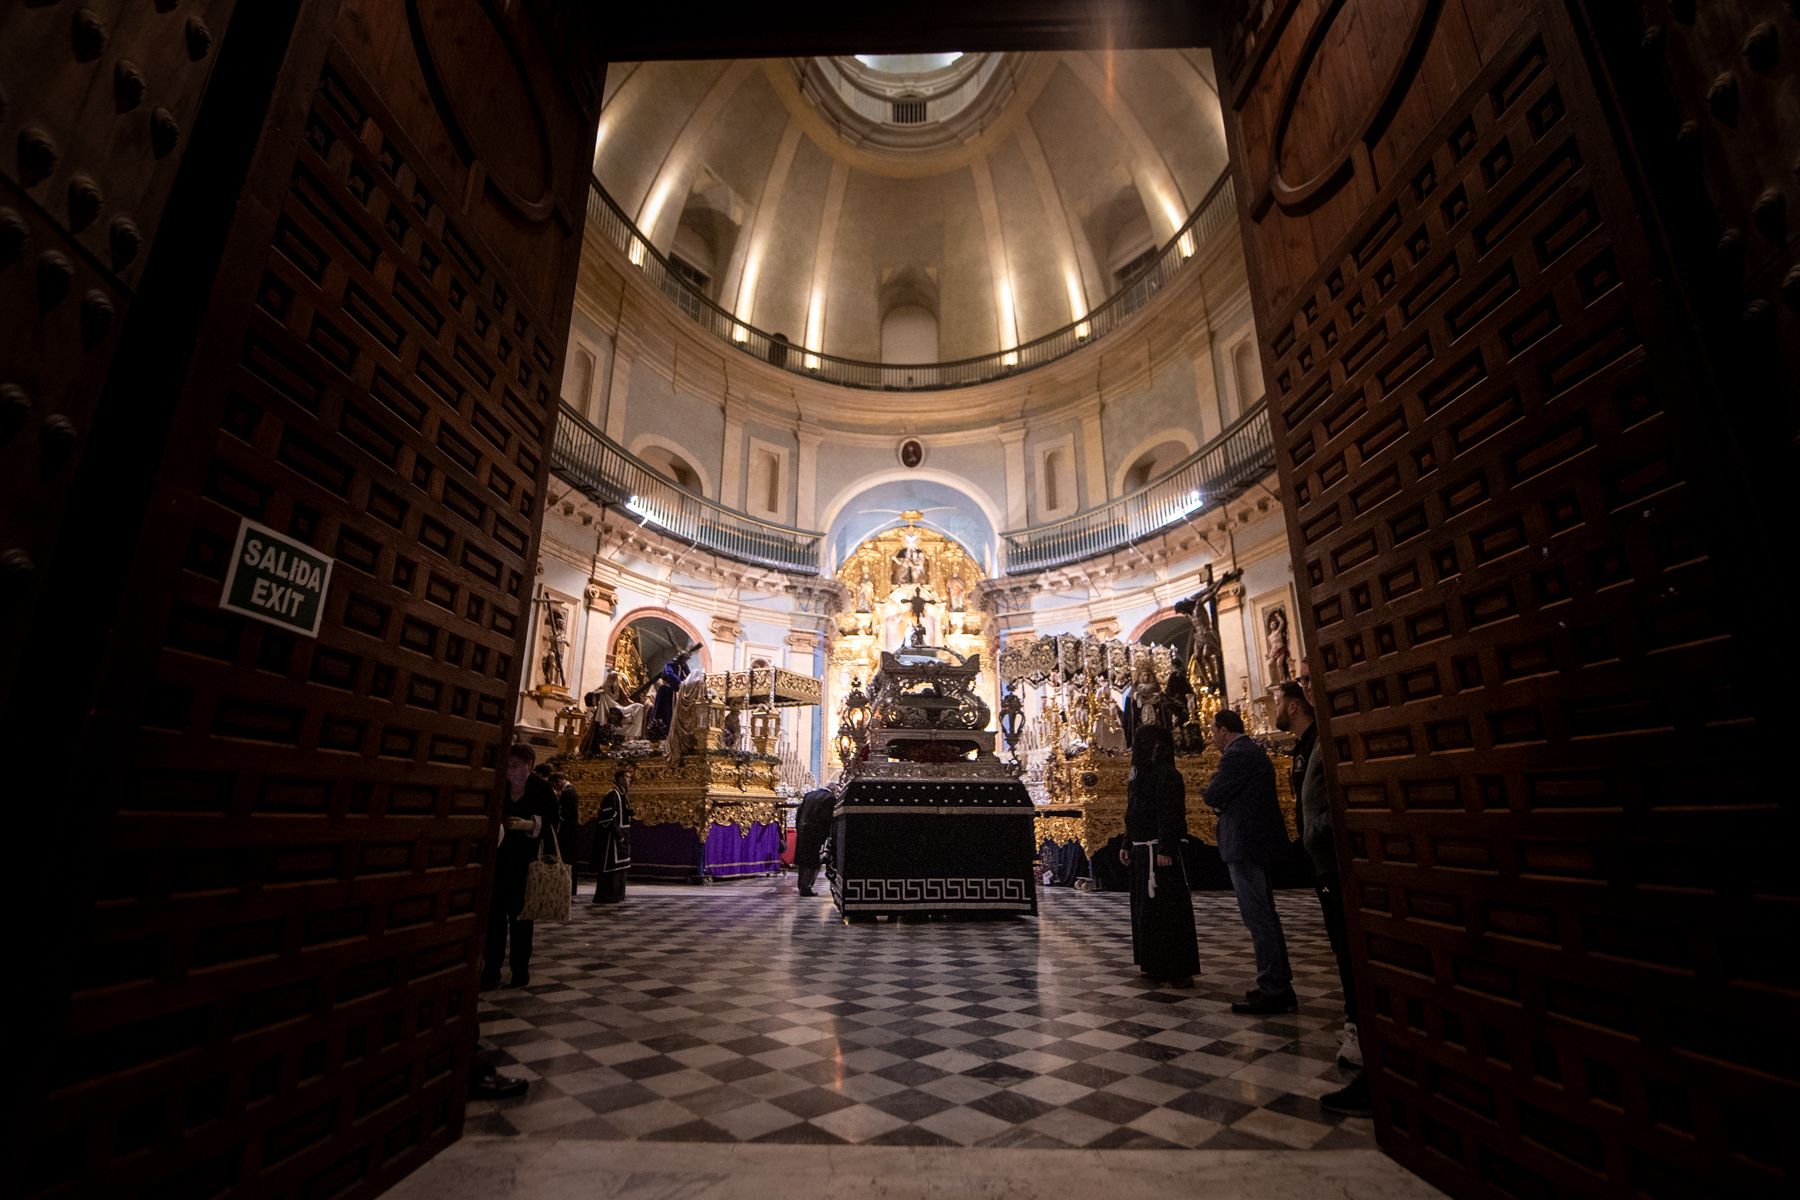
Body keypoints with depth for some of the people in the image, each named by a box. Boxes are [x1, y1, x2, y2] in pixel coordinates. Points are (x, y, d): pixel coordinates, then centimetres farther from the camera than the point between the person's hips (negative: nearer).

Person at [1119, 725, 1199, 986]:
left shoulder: (1167, 776, -13)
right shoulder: (1141, 775, 14)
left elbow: (1172, 816, -19)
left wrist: (1166, 850, -24)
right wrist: (1127, 845, 16)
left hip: (1159, 852, -10)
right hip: (1141, 851, 10)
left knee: (1168, 908, -4)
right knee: (1145, 909, 14)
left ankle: (1180, 970, 4)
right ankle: (1156, 965, 24)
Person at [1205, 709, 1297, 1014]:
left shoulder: (1236, 755, -17)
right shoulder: (1254, 751, 15)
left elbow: (1212, 796, -19)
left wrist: (1216, 776, -1)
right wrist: (1222, 802, 7)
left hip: (1244, 843, -11)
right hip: (1260, 842, 11)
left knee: (1258, 919, -4)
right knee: (1266, 915, 17)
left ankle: (1272, 992, 2)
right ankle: (1281, 985, 25)